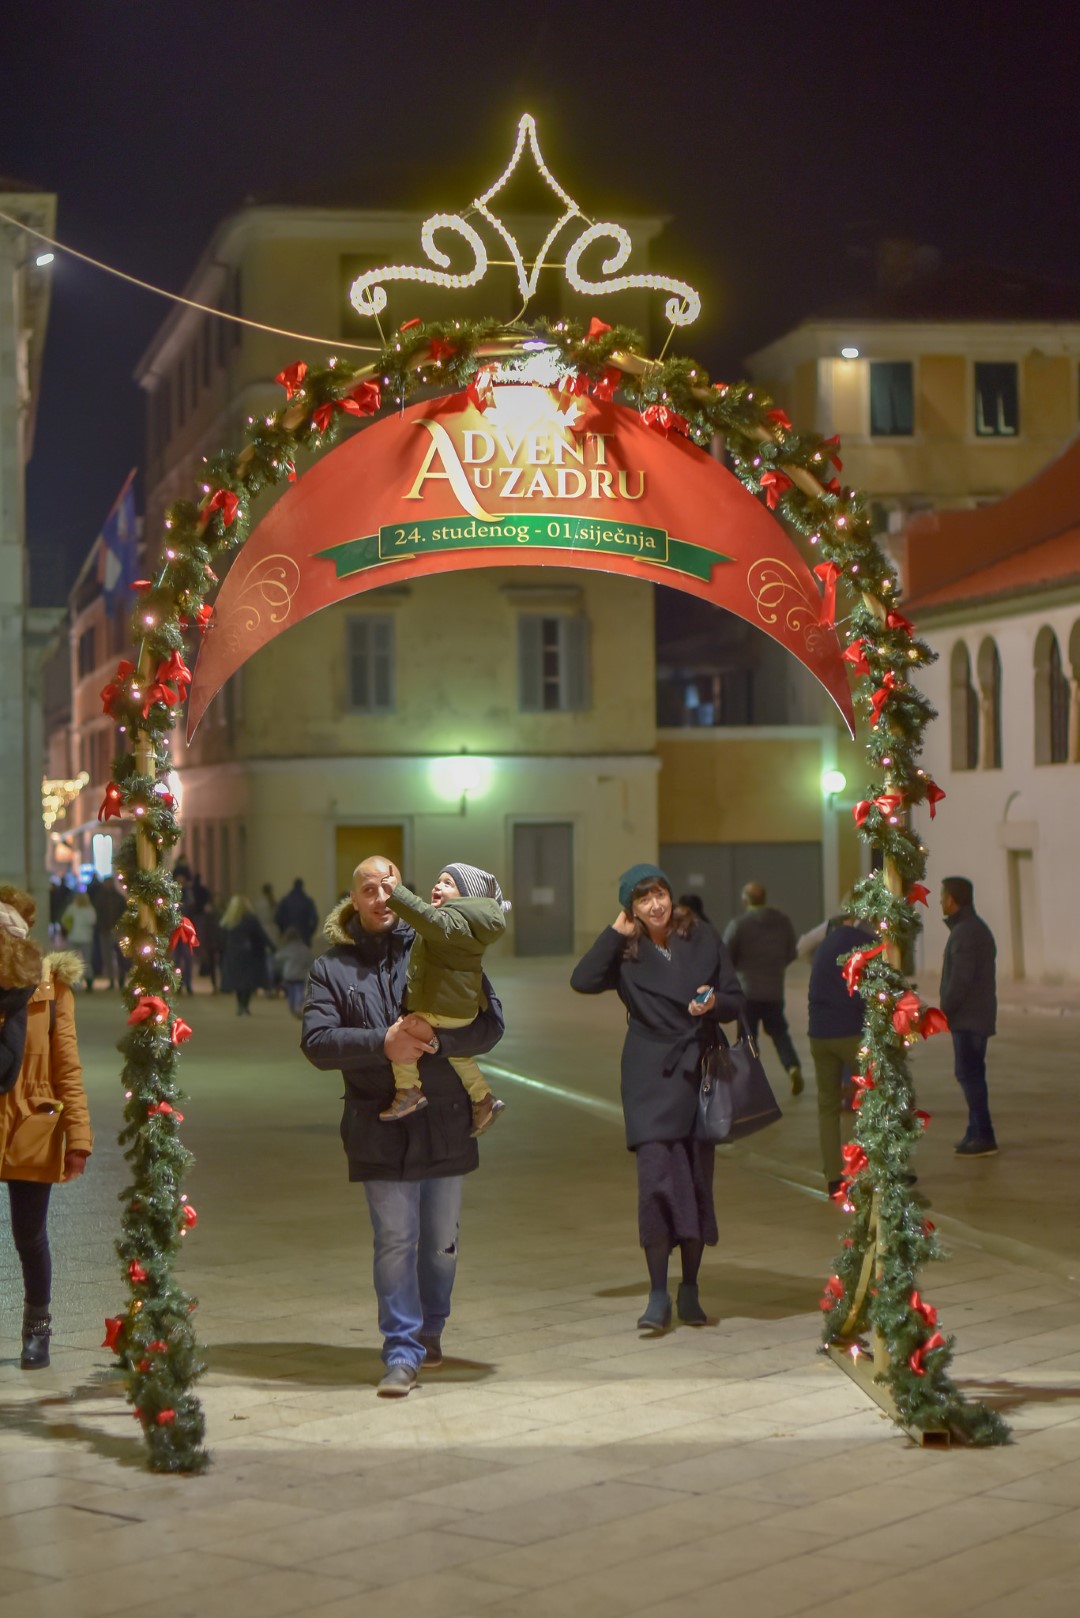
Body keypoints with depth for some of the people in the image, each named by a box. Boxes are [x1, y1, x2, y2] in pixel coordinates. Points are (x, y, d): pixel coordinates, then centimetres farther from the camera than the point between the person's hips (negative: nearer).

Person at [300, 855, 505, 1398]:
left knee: (441, 1240, 12)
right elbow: (316, 1042, -7)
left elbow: (490, 1024, -3)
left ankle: (430, 1329, 32)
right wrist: (382, 1043, -20)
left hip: (446, 1123, 1)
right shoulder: (330, 968, 4)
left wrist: (435, 1038, -20)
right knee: (395, 1241, -3)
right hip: (380, 1128, -1)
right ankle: (402, 1352, 4)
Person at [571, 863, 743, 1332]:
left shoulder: (704, 940, 5)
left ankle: (690, 1288, 18)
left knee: (697, 1178, 4)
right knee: (656, 1176, -11)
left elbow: (735, 1000, 8)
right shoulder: (626, 952, 3)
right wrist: (617, 933, -10)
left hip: (698, 1070, 2)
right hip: (651, 1077, -1)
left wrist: (714, 1003, -14)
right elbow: (583, 980, -15)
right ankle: (658, 1296, -4)